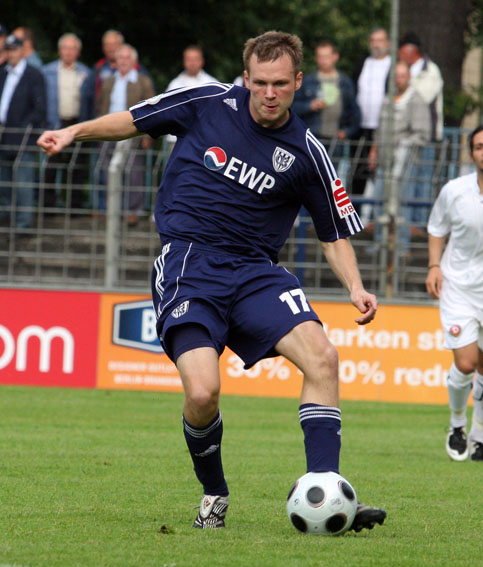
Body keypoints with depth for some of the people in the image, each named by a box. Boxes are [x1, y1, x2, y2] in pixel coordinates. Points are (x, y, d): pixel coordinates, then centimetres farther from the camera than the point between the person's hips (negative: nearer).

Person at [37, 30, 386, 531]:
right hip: (186, 263, -2)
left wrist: (355, 288, -6)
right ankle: (214, 495, 7)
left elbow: (335, 235, 10)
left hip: (254, 270, 2)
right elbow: (134, 121, 15)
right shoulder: (208, 104, -1)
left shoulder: (307, 155, 2)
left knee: (321, 355, -21)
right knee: (202, 392, -22)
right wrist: (75, 131, 5)